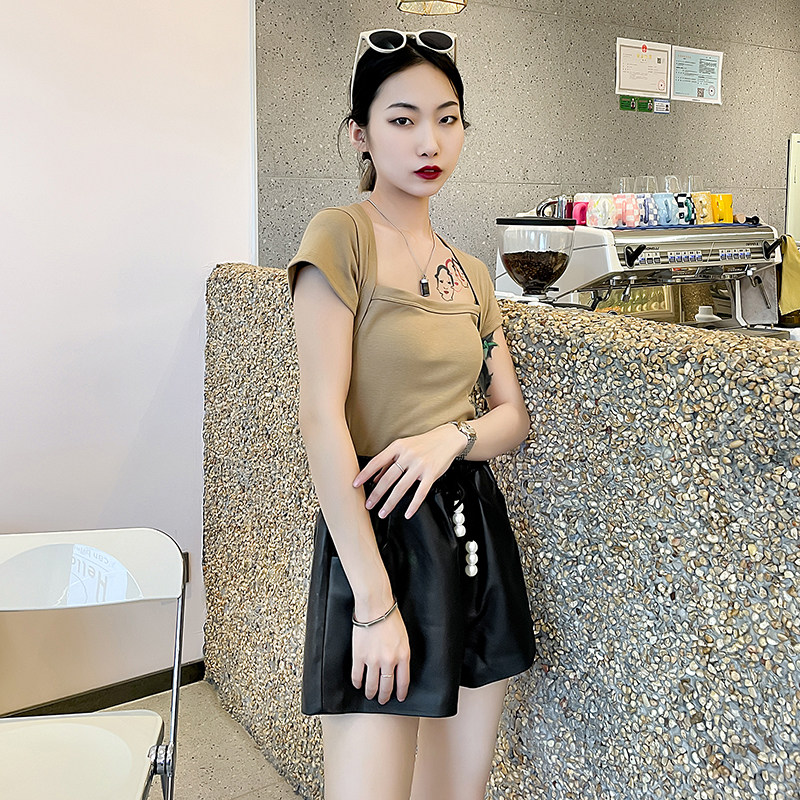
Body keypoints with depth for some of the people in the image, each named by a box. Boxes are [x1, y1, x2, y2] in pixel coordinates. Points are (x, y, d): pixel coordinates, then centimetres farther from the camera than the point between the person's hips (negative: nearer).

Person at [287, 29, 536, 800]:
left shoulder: (471, 273, 12)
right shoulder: (341, 236, -8)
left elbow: (513, 415, 12)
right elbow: (322, 419, -16)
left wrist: (452, 435, -12)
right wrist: (375, 603, -18)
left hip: (473, 529, 7)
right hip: (378, 533, -6)